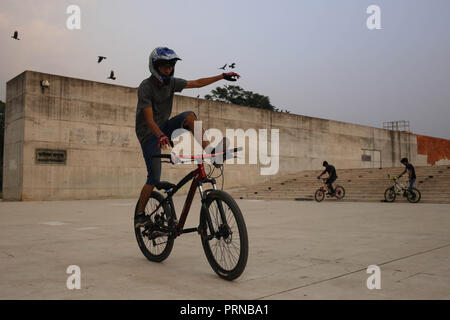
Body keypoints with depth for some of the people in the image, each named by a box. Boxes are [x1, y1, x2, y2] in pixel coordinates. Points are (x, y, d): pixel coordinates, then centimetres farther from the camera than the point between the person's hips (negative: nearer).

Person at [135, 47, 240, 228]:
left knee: (189, 115, -22)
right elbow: (149, 120, -28)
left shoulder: (171, 82, -2)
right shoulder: (145, 87, -20)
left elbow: (198, 83, 4)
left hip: (164, 127, 6)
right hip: (149, 134, -5)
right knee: (154, 178, -8)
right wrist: (161, 136, -45)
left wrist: (223, 76, 1)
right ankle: (140, 216, 8)